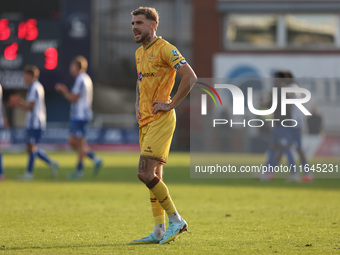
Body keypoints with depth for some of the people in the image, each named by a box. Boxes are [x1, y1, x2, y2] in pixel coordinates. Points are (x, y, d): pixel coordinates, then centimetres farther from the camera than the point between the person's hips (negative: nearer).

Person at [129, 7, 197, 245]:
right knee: (154, 176, 9)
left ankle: (176, 220, -5)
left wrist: (171, 104, -16)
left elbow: (190, 77, -19)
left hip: (160, 119, -9)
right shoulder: (140, 53, 16)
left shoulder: (165, 49, -11)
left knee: (146, 174, -15)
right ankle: (159, 231, 12)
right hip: (146, 120, 9)